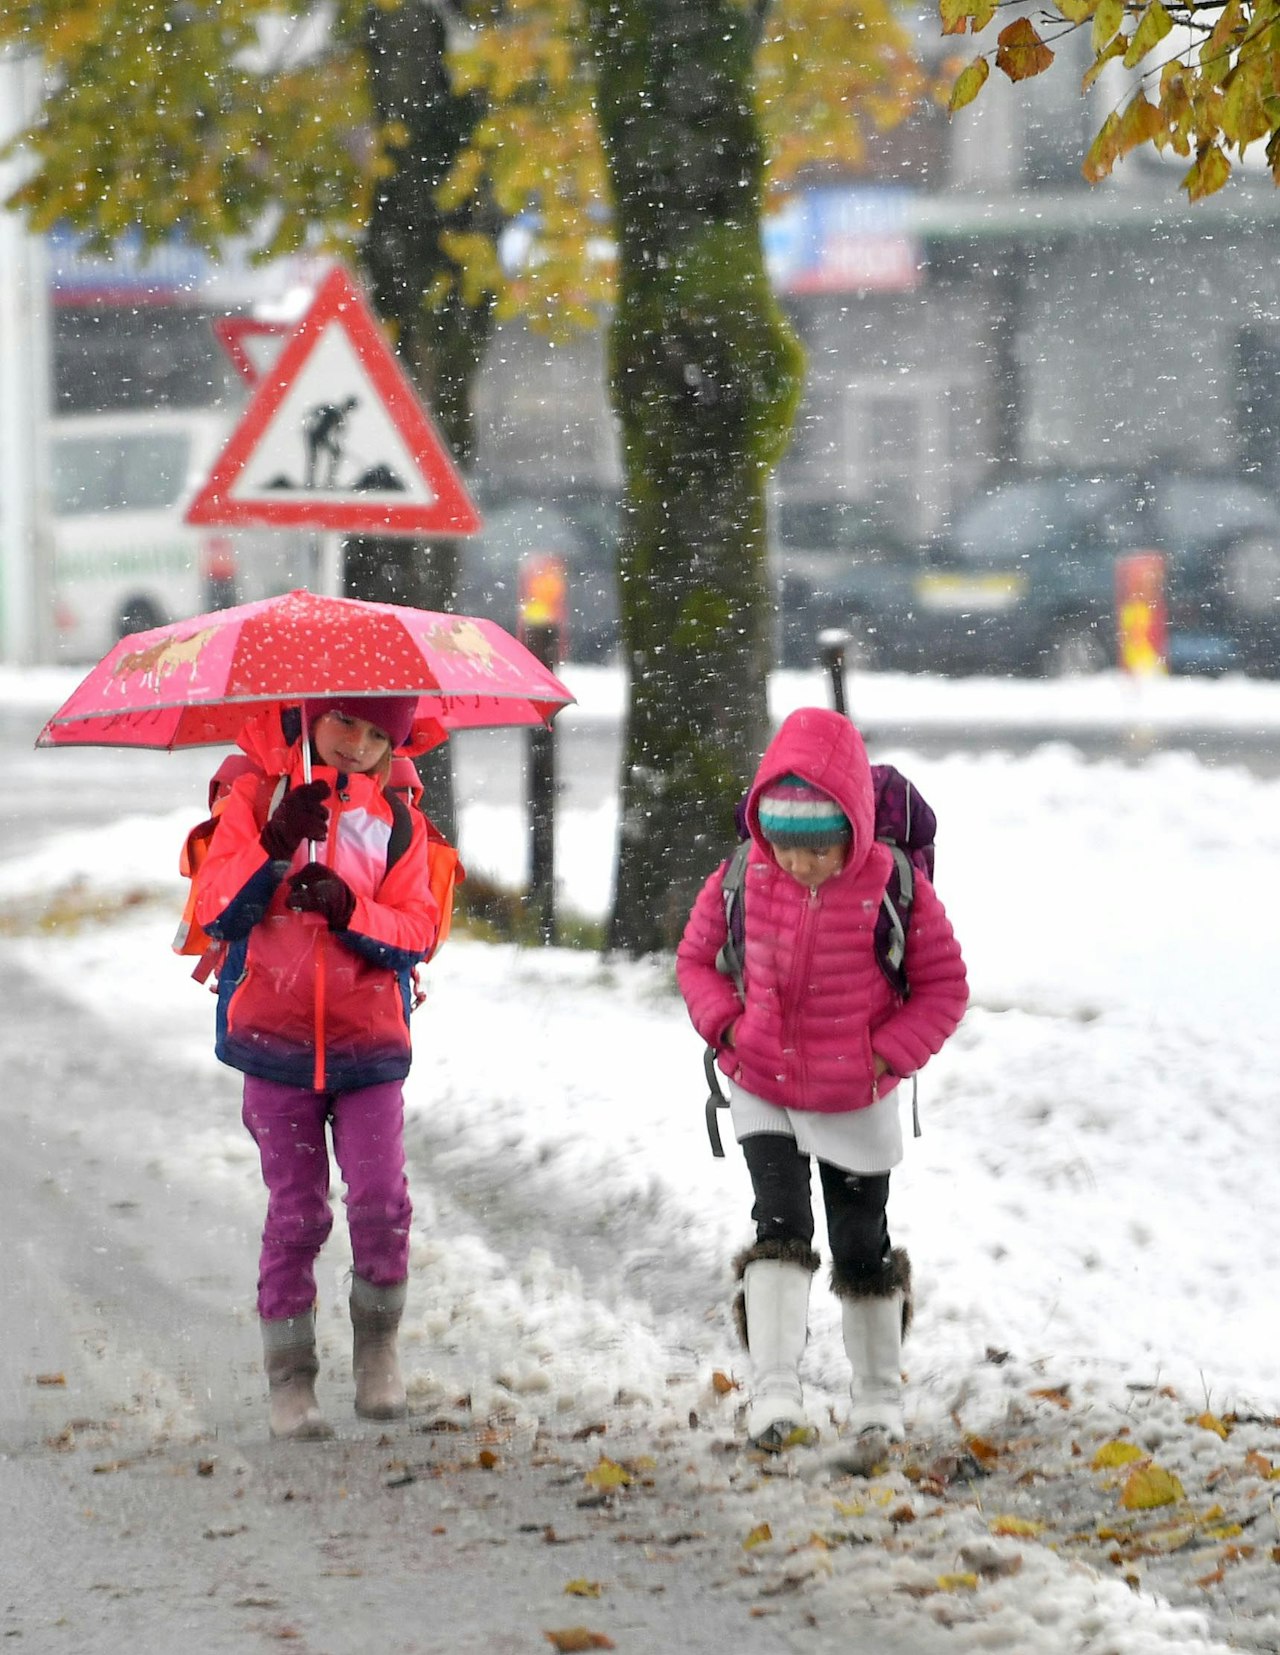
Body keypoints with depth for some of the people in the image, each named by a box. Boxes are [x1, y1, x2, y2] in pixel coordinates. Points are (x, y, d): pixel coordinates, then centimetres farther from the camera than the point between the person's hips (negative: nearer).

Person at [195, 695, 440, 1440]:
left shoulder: (396, 820, 6)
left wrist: (349, 910, -19)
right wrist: (273, 846, -22)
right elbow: (216, 909, -7)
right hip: (278, 1041, -1)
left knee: (382, 1200, -11)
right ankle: (291, 1377, 9)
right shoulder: (258, 798, 2)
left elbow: (418, 930, -1)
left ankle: (378, 1343, 11)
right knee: (297, 1212, -1)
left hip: (369, 1040, 1)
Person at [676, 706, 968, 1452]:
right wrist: (726, 1025, -10)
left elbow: (945, 987, -6)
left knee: (862, 1250, 12)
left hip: (857, 1102, 0)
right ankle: (776, 1392, -22)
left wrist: (890, 1052, -15)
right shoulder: (740, 882, -12)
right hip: (762, 1092, 0)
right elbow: (697, 958, 6)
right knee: (781, 1229, -17)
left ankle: (879, 1398, 30)